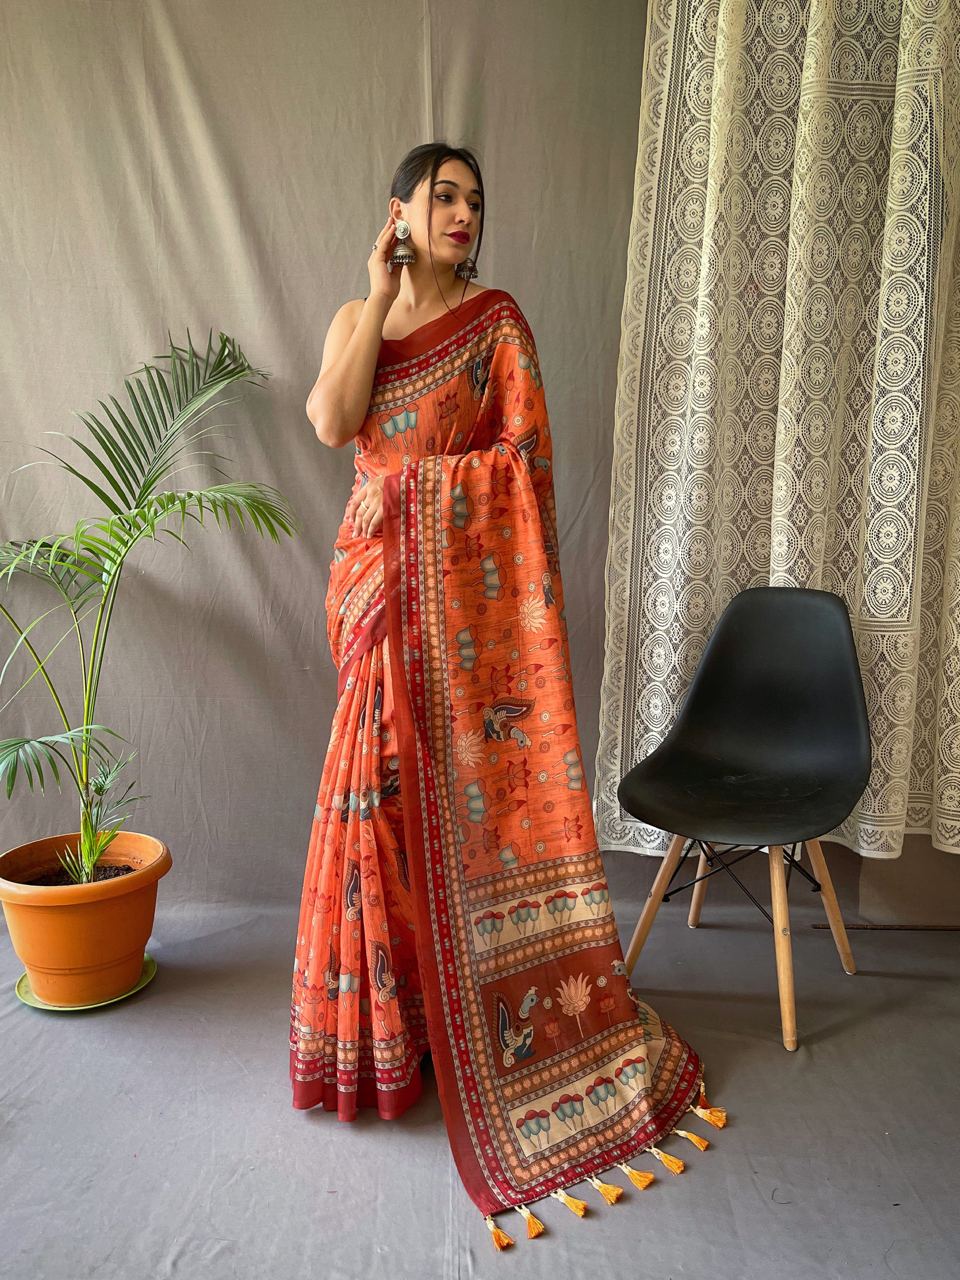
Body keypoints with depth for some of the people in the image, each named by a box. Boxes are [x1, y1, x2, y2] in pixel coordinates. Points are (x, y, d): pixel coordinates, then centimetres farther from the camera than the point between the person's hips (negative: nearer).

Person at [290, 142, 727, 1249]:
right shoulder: (354, 317, 13)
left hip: (462, 582, -3)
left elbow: (518, 455, -6)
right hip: (376, 577, 4)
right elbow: (332, 421, -7)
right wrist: (382, 294, -4)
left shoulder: (496, 319, 2)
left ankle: (470, 1000, 18)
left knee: (459, 773, 0)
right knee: (389, 772, 6)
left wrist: (409, 472, -10)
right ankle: (394, 988, 25)